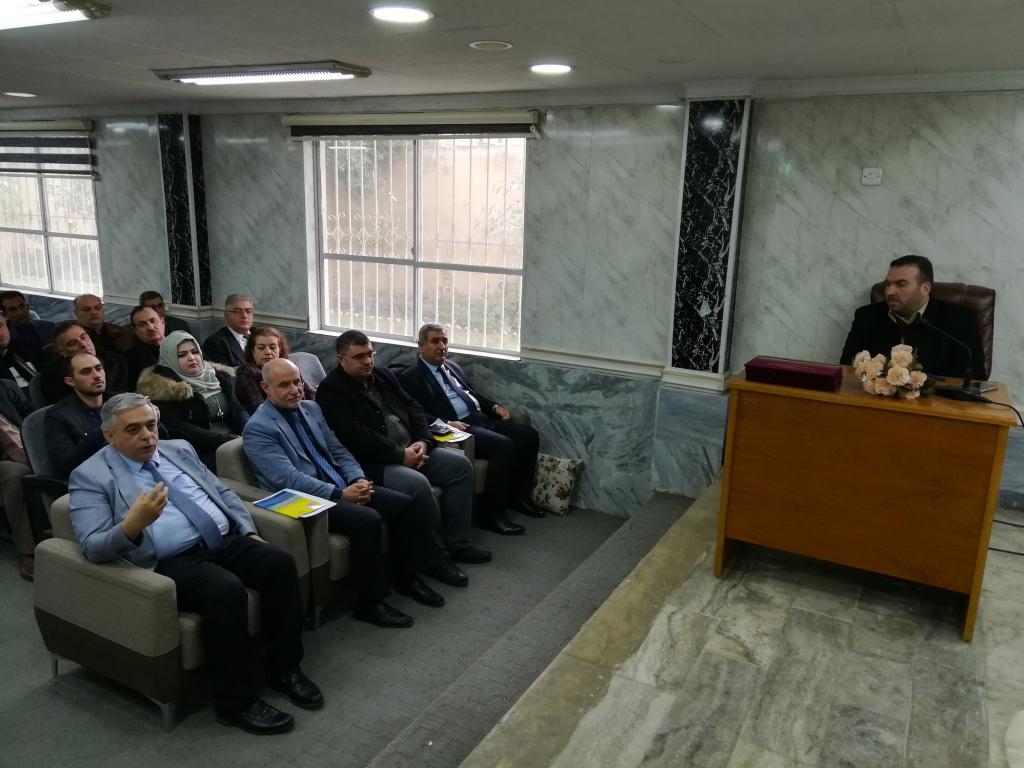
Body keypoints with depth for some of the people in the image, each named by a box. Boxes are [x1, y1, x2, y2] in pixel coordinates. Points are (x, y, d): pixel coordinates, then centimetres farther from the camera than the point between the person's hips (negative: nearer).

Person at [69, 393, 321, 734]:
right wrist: (132, 525, -32)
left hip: (226, 542, 6)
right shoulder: (90, 476, -1)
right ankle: (236, 701, -14)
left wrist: (250, 532, 6)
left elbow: (223, 492, 21)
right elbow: (93, 548, -12)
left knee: (280, 562, -19)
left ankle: (284, 667, -2)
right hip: (171, 562, -6)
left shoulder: (179, 449, 17)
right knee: (226, 590, -33)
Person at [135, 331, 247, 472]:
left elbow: (239, 410, 13)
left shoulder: (220, 377, 18)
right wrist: (226, 439, -19)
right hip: (205, 453, -5)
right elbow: (177, 428, -10)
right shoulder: (162, 387, 1)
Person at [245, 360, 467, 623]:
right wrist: (339, 494, -23)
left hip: (341, 486, 8)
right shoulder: (257, 429, -11)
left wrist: (358, 480, -6)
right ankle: (370, 602, -15)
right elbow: (288, 478, -20)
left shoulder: (311, 408, 12)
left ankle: (408, 577, 9)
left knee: (403, 504, -8)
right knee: (368, 519, -30)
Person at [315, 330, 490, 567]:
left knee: (459, 463, -7)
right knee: (417, 483, -31)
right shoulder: (330, 390, -8)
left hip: (411, 451, 8)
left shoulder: (384, 375, 17)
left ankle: (456, 544, 0)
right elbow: (356, 437, -18)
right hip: (373, 462, -8)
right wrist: (401, 454, -19)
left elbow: (413, 408, 15)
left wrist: (423, 441, -5)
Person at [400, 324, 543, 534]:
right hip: (457, 427, -8)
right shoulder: (410, 377, -2)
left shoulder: (453, 367, 23)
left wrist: (495, 406, 11)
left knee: (529, 435, -8)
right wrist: (447, 424, -25)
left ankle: (518, 497, 7)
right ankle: (491, 514, -18)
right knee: (504, 445, -29)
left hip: (481, 418, 8)